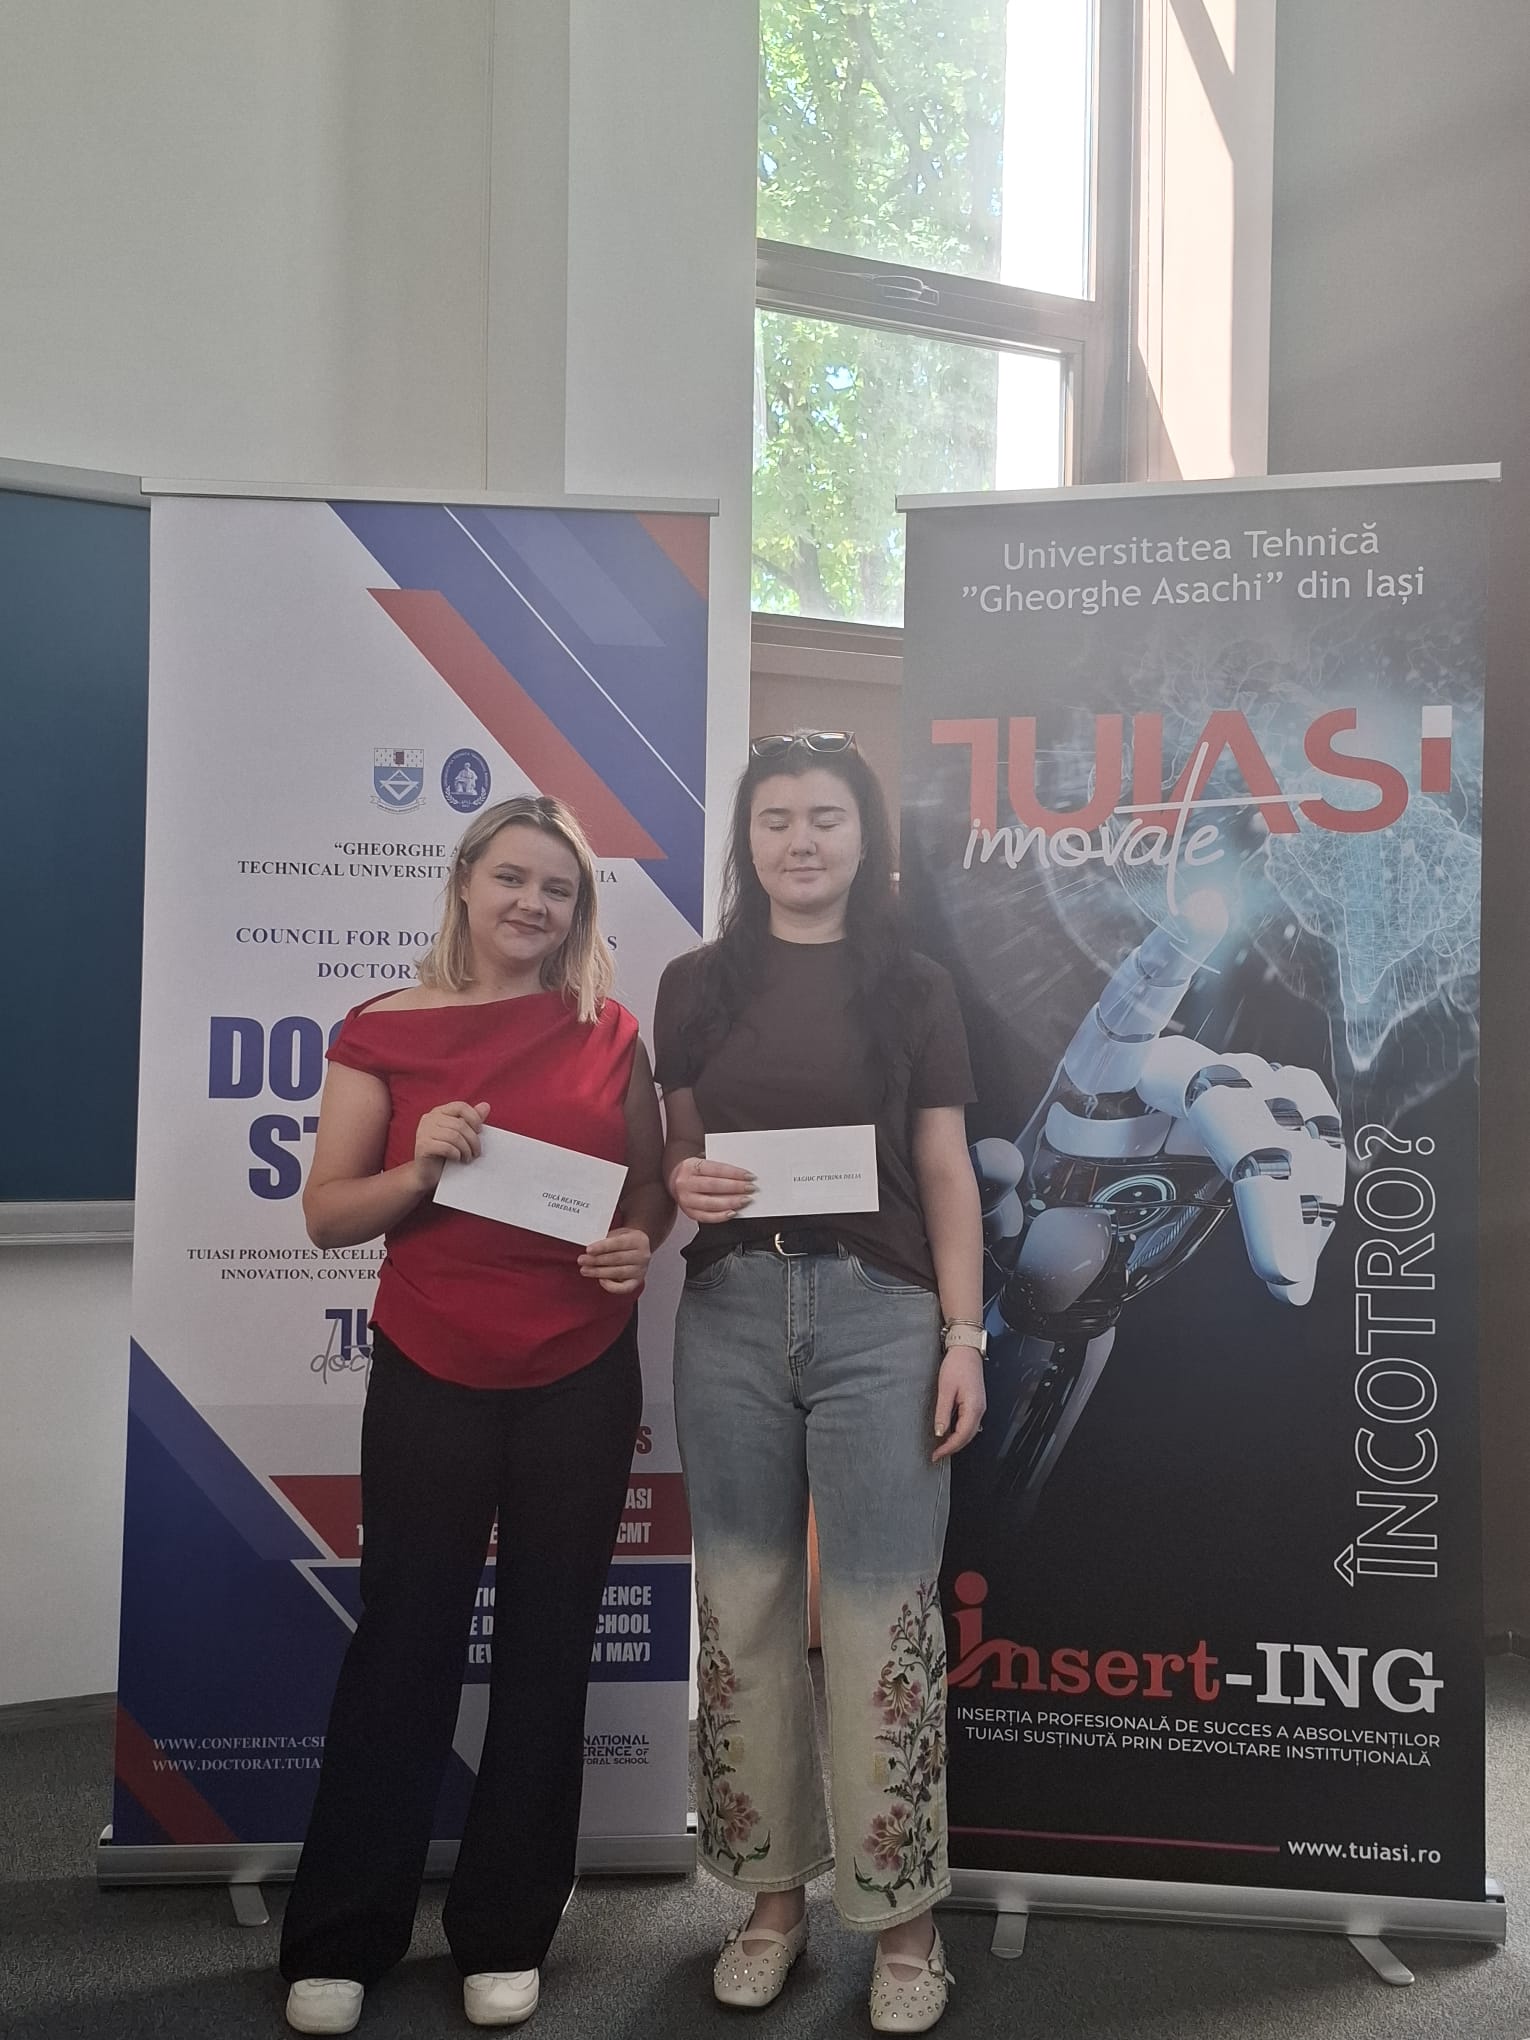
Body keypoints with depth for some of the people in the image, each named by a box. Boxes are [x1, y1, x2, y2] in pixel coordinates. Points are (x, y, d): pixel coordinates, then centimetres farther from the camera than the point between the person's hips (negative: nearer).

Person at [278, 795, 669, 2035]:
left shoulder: (610, 1035, 2)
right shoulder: (385, 1032, -3)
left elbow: (653, 1187, 11)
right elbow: (327, 1216, -3)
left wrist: (640, 1245, -11)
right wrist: (423, 1167, -20)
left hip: (581, 1381, 2)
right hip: (430, 1378, -1)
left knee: (548, 1644, 9)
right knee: (406, 1637, 6)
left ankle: (508, 1935, 26)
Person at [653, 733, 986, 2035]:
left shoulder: (914, 987, 6)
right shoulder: (699, 983, 9)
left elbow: (945, 1172, 4)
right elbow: (672, 1152, 13)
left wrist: (965, 1335, -3)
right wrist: (679, 1187, -11)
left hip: (878, 1313, -2)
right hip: (731, 1312, 2)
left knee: (883, 1619, 0)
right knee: (744, 1609, 8)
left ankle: (903, 1913, 17)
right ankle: (774, 1894, 24)